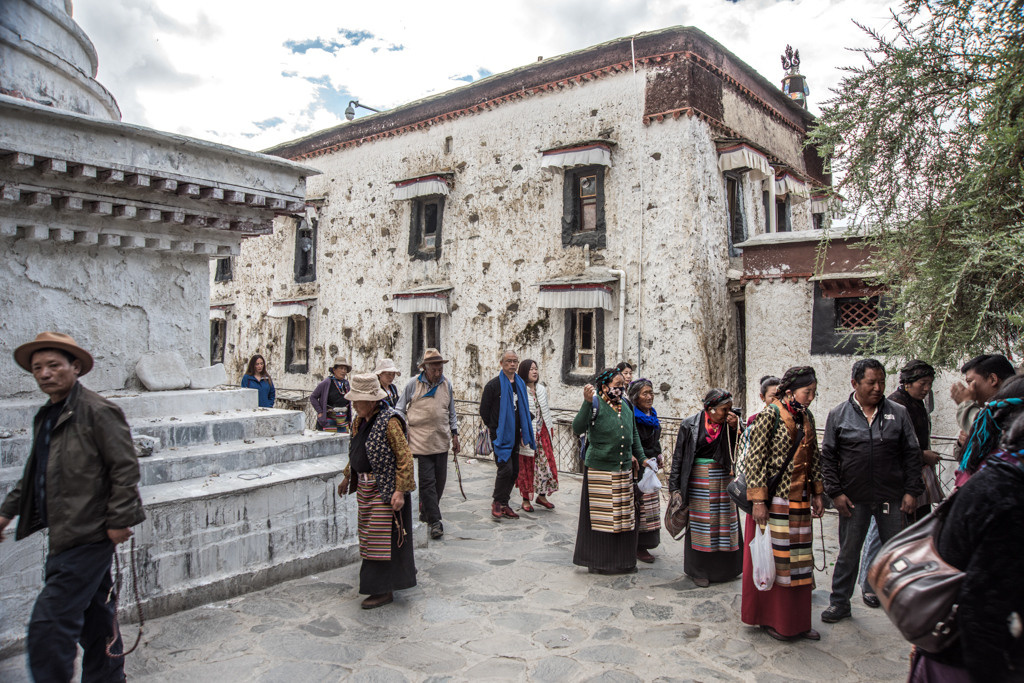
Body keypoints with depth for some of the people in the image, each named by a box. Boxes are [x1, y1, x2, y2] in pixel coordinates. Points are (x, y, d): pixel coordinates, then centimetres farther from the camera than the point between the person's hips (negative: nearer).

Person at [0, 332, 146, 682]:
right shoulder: (45, 416, 14)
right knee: (94, 618, 20)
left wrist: (119, 520, -16)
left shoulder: (97, 411, -14)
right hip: (65, 536, 9)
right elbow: (34, 473, 26)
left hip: (88, 536, -9)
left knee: (48, 624, -8)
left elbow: (125, 469, -15)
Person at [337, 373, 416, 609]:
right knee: (371, 535, 18)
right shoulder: (360, 420, 6)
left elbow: (405, 457, -21)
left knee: (382, 538, -2)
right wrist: (347, 476, 25)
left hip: (384, 490, -9)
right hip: (365, 487, 9)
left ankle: (384, 590, 9)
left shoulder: (389, 422, -21)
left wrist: (400, 491, -25)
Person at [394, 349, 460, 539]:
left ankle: (426, 512, 27)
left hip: (442, 441, 4)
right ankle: (434, 521, 0)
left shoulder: (446, 384, 8)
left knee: (440, 481, 9)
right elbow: (400, 409, 7)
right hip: (421, 441, -4)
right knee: (427, 482, -6)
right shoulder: (413, 384, -2)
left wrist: (455, 435, 15)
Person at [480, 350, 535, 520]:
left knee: (514, 471, 7)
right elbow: (484, 410, 0)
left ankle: (504, 504, 19)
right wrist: (493, 428, 2)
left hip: (515, 435, 6)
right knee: (506, 469, -13)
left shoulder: (521, 384, 11)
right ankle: (497, 502, 4)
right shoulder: (493, 385, -6)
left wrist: (524, 431, 11)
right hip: (500, 435, -6)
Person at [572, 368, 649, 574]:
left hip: (624, 470, 7)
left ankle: (622, 559, 28)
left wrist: (640, 457, 25)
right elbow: (577, 429, -26)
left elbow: (634, 435, 26)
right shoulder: (596, 405, -12)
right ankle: (598, 561, 17)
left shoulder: (626, 409, 11)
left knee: (623, 516, 13)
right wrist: (587, 403, -36)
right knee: (600, 516, 2)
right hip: (600, 470, -7)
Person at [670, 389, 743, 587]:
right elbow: (679, 456, -4)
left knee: (724, 522, 7)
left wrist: (735, 428, -11)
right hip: (699, 479, -3)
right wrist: (674, 486, -6)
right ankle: (699, 571, 14)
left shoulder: (730, 424, 3)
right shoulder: (691, 425, -6)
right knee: (700, 523, 2)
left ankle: (724, 568, 22)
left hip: (723, 480, 3)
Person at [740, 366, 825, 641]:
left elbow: (814, 458, 17)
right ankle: (771, 619, 19)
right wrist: (758, 500, -17)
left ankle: (796, 621, 25)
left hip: (799, 500, 7)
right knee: (772, 558, 3)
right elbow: (755, 460, -15)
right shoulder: (770, 416, -12)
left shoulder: (806, 418, 9)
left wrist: (817, 494, 14)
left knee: (799, 560, 12)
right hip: (774, 501, -7)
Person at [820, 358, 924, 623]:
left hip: (892, 498, 1)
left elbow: (912, 454, 6)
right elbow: (828, 457, 2)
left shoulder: (898, 413, 3)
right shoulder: (838, 415, 0)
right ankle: (839, 602, 23)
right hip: (853, 499, 0)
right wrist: (836, 492, -5)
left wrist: (912, 491, 0)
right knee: (848, 553, 9)